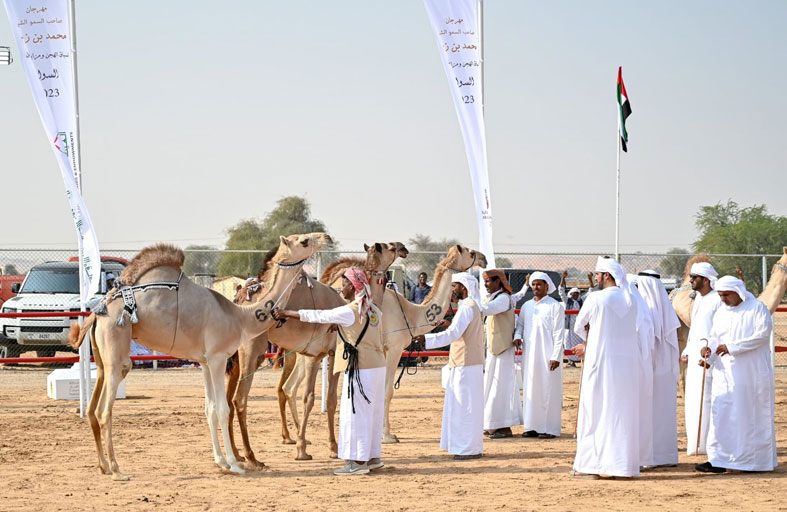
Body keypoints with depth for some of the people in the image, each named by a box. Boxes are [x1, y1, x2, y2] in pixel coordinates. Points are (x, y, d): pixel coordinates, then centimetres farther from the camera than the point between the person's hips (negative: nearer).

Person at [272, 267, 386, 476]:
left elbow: (317, 316, -9)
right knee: (373, 413, 14)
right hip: (377, 366, 8)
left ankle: (357, 461, -4)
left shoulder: (349, 312, -14)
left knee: (355, 414, -3)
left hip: (360, 369, -8)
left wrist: (286, 313, -1)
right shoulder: (374, 310, 9)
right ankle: (373, 457, 21)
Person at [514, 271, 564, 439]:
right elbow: (520, 324, 20)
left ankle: (550, 428, -1)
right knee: (530, 390, 7)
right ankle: (532, 426, 12)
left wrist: (555, 356, -14)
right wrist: (517, 336, -3)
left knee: (548, 390, -4)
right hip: (529, 355, 6)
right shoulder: (526, 306, 12)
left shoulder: (555, 306, -4)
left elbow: (559, 333, -8)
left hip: (547, 355, -6)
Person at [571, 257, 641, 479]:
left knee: (597, 412, 0)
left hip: (601, 362, -5)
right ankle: (623, 463, 9)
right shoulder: (630, 301, 8)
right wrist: (590, 346, 24)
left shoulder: (595, 298, -10)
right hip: (628, 361, 5)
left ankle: (593, 465, 1)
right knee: (622, 413, 9)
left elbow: (579, 327, 3)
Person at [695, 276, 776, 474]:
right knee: (721, 415, -2)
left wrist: (732, 347, -19)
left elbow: (762, 334, -15)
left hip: (752, 373, -5)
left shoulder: (758, 309, -4)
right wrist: (709, 350, -7)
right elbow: (715, 338, 17)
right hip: (725, 374, 5)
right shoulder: (720, 313, 15)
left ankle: (757, 460, 7)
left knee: (753, 416, -1)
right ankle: (718, 460, -4)